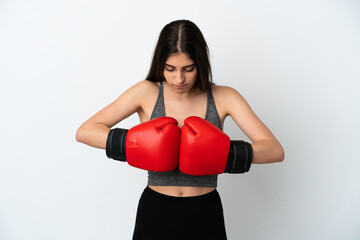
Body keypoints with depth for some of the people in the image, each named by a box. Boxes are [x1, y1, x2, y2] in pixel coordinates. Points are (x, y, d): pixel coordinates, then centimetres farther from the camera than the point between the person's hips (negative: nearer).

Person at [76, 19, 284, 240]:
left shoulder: (223, 98, -8)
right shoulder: (146, 93, -8)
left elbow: (275, 150, -13)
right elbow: (85, 132, -11)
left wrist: (223, 153, -28)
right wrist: (133, 143, -26)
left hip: (205, 215, 1)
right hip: (155, 212, 0)